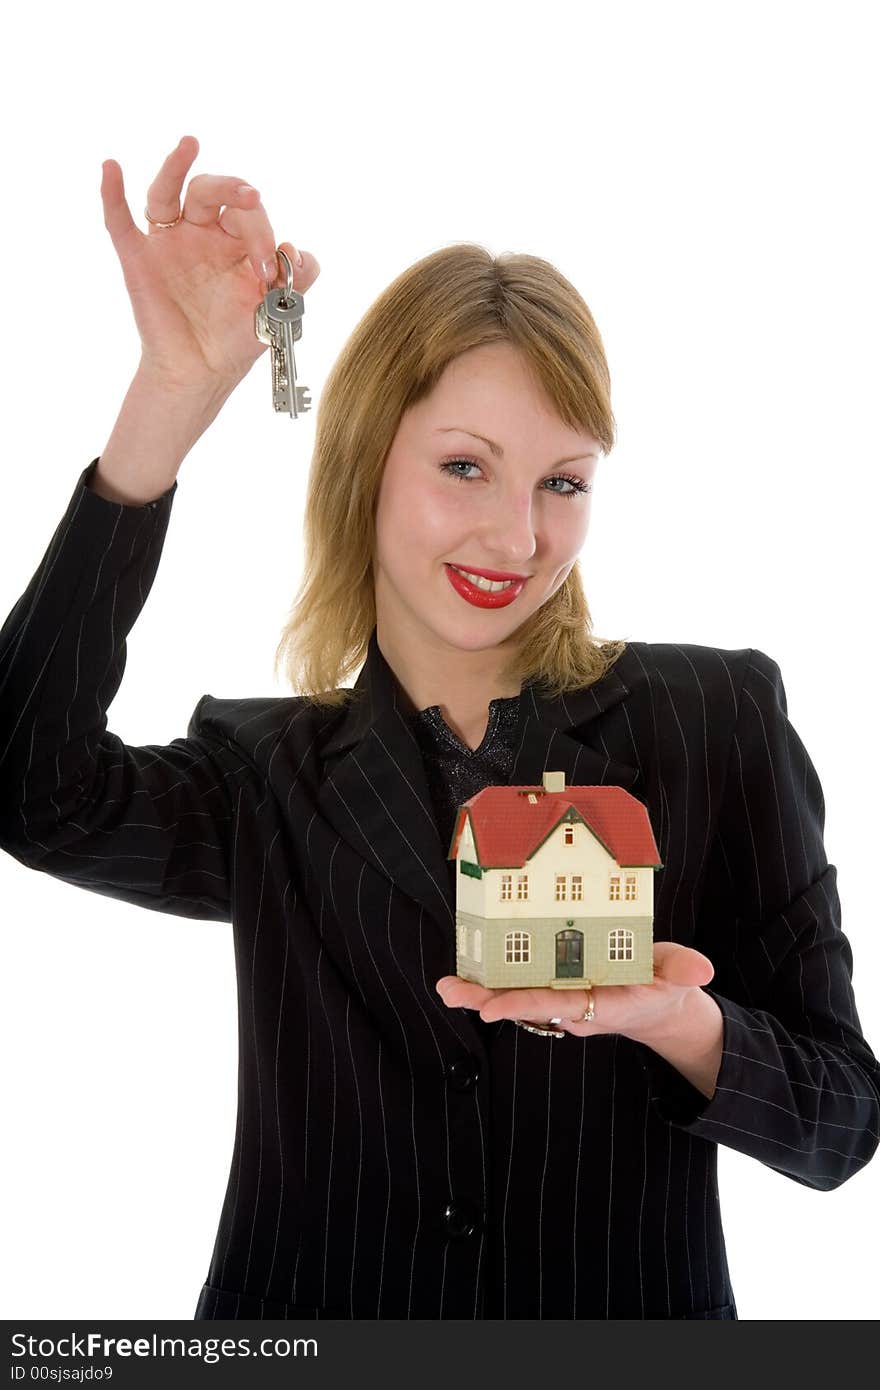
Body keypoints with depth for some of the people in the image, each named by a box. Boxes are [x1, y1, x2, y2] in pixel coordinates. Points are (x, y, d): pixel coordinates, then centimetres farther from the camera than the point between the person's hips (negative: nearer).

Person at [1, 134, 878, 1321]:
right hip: (302, 1310, 1)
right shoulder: (266, 783, 3)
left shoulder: (719, 720, -2)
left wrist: (678, 1024, -20)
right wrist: (174, 397, -18)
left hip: (635, 1317, 0)